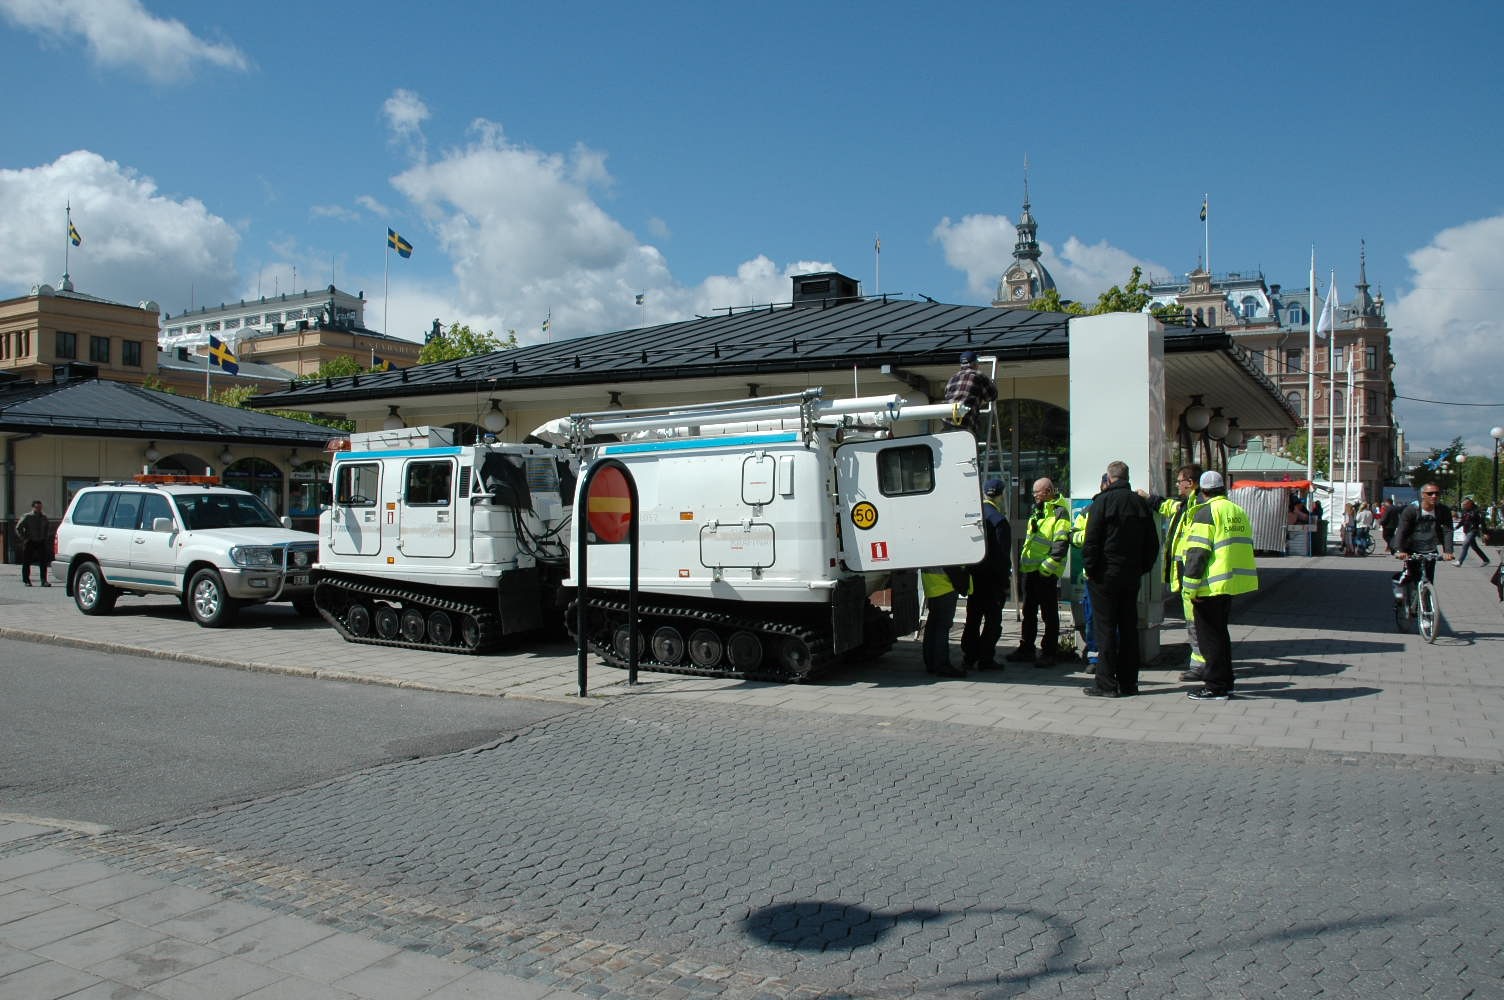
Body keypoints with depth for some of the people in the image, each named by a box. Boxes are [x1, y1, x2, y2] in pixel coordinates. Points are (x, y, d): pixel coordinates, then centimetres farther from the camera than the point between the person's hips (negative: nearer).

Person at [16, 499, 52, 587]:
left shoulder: (44, 517, 7)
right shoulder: (27, 517, -6)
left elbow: (49, 527, 24)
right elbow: (18, 528, -3)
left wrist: (46, 537, 13)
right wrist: (24, 538, -6)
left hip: (41, 542, 3)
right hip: (30, 543, -3)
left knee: (43, 562, -4)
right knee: (27, 563, 4)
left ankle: (44, 581, -3)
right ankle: (26, 581, 15)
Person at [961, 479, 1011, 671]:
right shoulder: (998, 519, -16)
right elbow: (1002, 553, -16)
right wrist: (1005, 579, -10)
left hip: (973, 575, 7)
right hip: (992, 576, -7)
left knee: (972, 618, 13)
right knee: (993, 619, 2)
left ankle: (968, 658, 15)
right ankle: (986, 659, 2)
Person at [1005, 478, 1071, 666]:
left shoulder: (1059, 513, -11)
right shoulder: (1036, 510, 17)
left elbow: (1061, 545, -18)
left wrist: (1046, 567, -22)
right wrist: (1021, 564, 19)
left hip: (1046, 573, -9)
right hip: (1029, 570, 9)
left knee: (1049, 614, 1)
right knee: (1029, 612, 14)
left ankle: (1048, 653, 8)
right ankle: (1026, 649, 23)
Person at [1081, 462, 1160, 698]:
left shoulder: (1102, 501, -9)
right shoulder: (1141, 503, 8)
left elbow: (1091, 541, -14)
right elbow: (1152, 543, 12)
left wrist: (1090, 569, -6)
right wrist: (1142, 568, 16)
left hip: (1106, 573, -5)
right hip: (1132, 576, 5)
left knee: (1106, 628, -2)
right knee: (1129, 627, 11)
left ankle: (1106, 683, -2)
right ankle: (1128, 682, 15)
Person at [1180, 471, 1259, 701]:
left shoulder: (1206, 512, -12)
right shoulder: (1239, 512, 13)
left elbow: (1197, 553, -18)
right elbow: (1246, 547, 20)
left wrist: (1191, 587, -15)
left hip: (1212, 585, -8)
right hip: (1233, 582, 8)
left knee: (1209, 635, 0)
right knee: (1220, 632, 18)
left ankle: (1216, 687, 2)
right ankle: (1225, 682, 23)